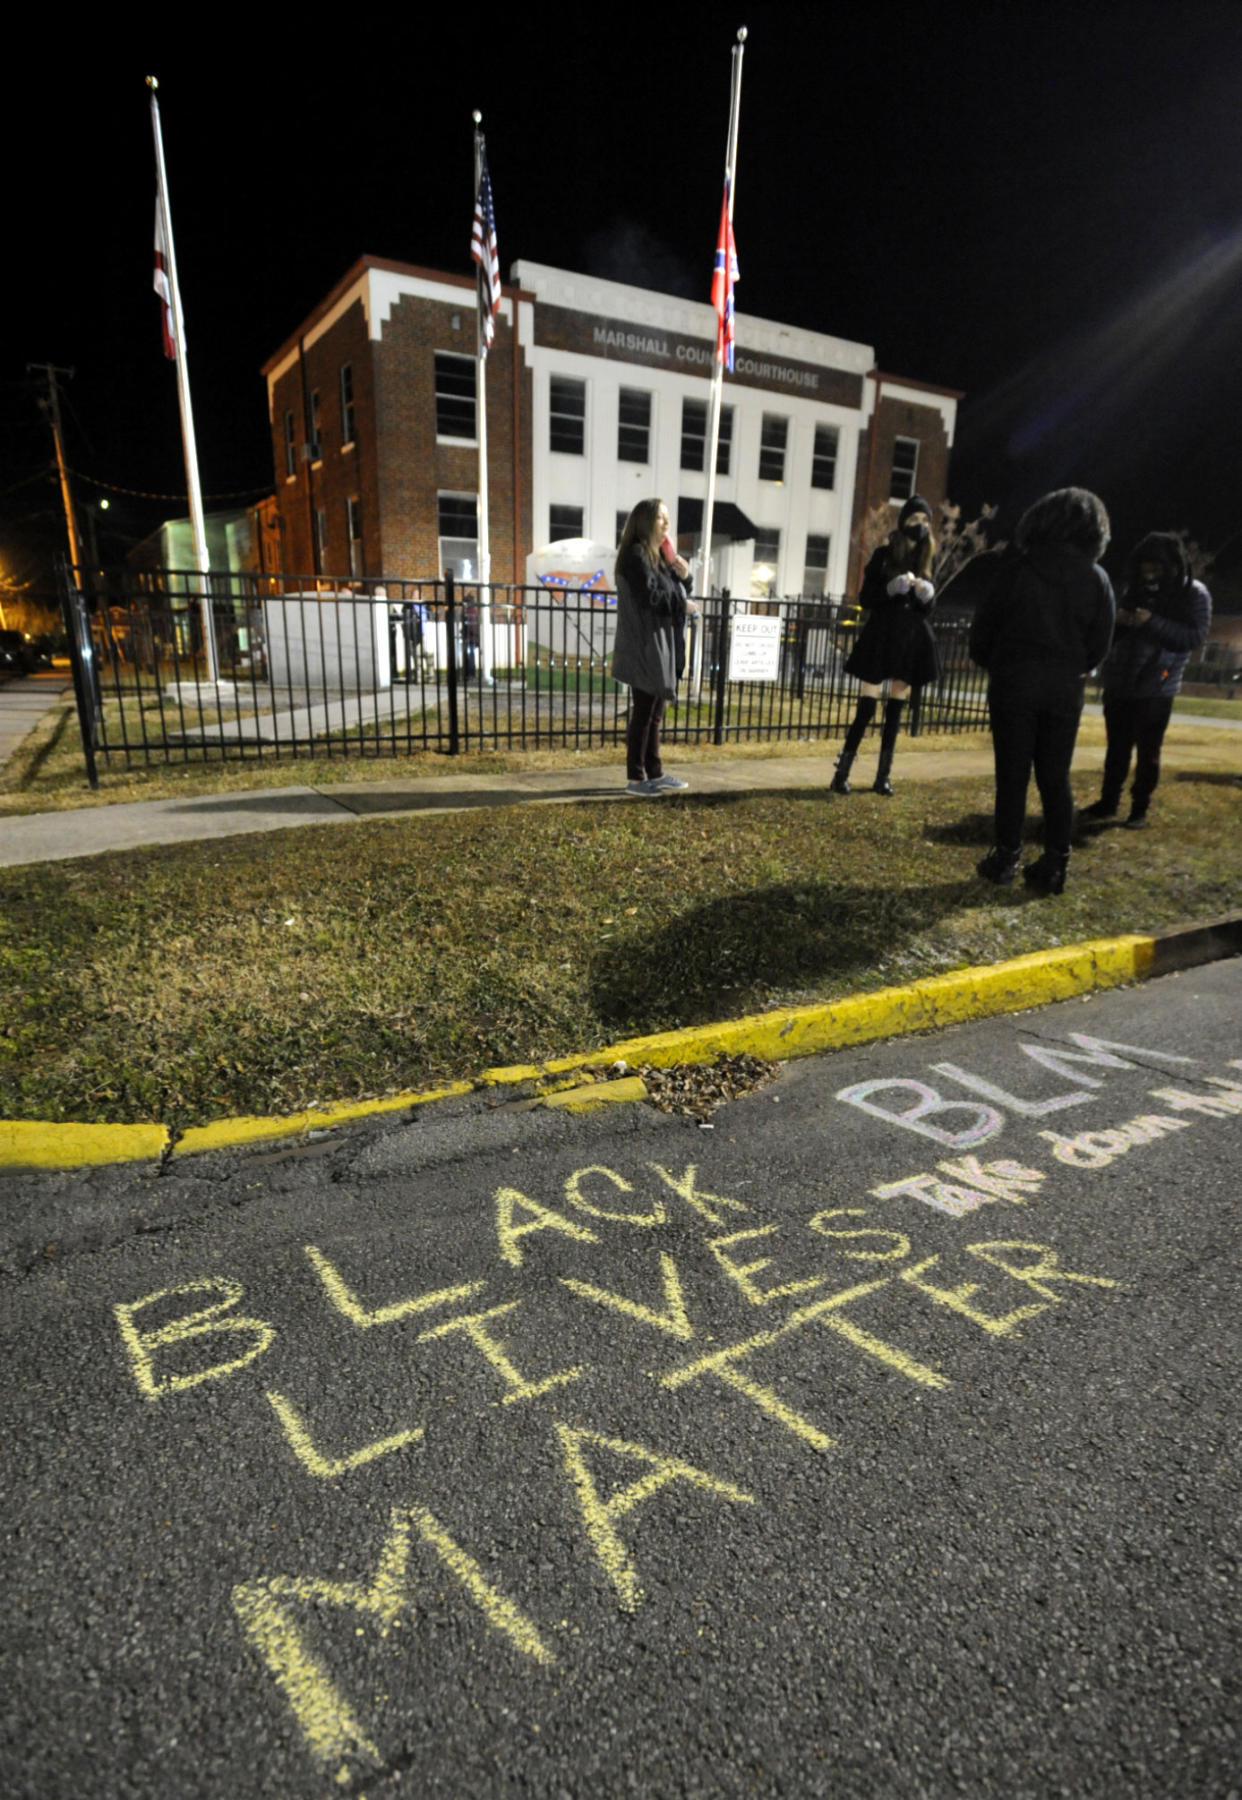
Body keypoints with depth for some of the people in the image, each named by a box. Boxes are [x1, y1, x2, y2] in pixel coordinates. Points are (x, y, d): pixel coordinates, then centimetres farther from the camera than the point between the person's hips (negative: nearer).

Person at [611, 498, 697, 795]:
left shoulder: (660, 556, 19)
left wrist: (684, 578, 0)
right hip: (645, 646, -9)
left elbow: (671, 593, 19)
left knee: (655, 713, 12)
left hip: (661, 645, 9)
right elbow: (649, 596, -21)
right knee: (643, 712, -6)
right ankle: (635, 778, -1)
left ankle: (654, 773, 18)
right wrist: (682, 605, -9)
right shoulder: (636, 555, -10)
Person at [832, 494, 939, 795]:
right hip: (880, 636, -4)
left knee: (896, 709, 5)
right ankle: (841, 773, -4)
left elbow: (928, 609, 13)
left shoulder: (925, 560, 11)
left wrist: (927, 594, -8)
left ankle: (883, 775, 10)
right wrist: (892, 588, -19)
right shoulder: (884, 554, -1)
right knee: (866, 708, -9)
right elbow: (865, 598, -4)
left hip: (911, 639, 4)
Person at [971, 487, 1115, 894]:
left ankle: (1006, 859, 9)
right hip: (1064, 691, 2)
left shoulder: (1017, 567, -6)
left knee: (1012, 776, 5)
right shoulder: (1096, 579, 0)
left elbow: (984, 626, -3)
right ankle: (1055, 866, 8)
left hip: (1013, 684, -2)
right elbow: (1100, 644, 3)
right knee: (1055, 779, 8)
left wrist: (990, 664, 14)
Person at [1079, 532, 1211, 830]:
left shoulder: (1194, 593, -4)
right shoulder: (1134, 587, 8)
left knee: (1147, 752, 5)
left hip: (1156, 688, -4)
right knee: (1117, 748, 12)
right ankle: (1108, 802, 24)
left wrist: (1152, 622, -22)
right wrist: (1119, 620, -8)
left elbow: (1196, 637, -13)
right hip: (1119, 683, 4)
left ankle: (1140, 809, 15)